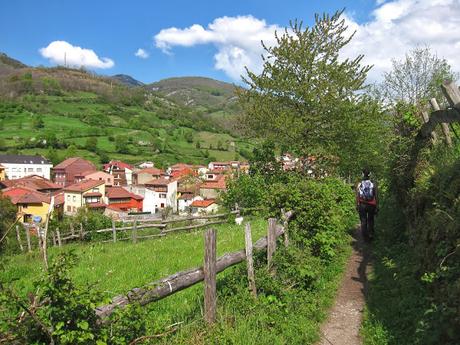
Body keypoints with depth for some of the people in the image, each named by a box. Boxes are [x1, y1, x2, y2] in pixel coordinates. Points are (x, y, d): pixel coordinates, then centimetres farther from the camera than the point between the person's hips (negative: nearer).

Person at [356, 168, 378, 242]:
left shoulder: (359, 184, -2)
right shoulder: (373, 184, -4)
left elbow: (357, 196, -2)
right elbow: (376, 196, -5)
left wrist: (357, 205, 6)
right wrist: (377, 206, 1)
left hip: (362, 205, 0)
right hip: (371, 205, 0)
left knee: (363, 221, 8)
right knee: (370, 220, 18)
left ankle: (365, 237, 9)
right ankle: (370, 234, 8)